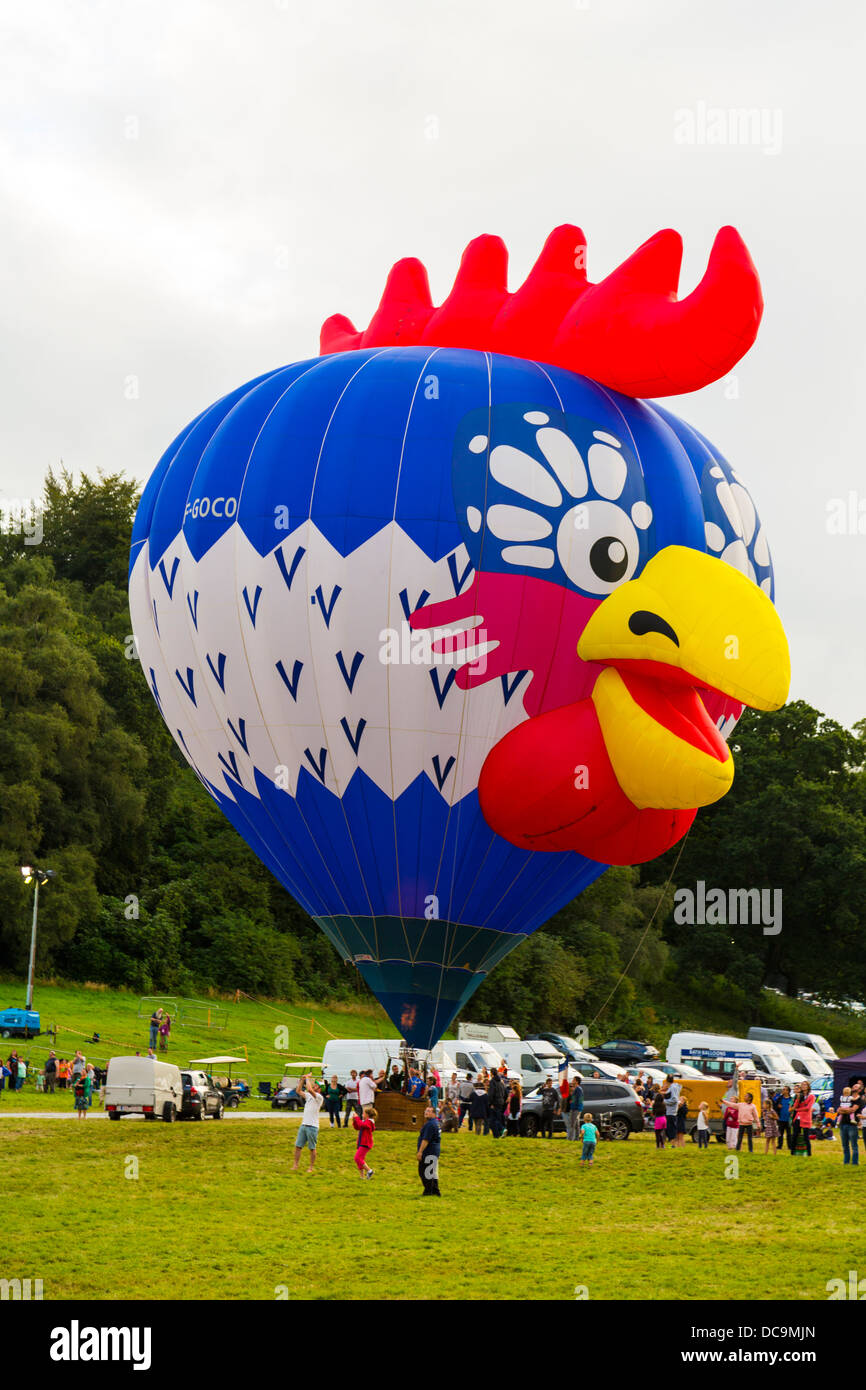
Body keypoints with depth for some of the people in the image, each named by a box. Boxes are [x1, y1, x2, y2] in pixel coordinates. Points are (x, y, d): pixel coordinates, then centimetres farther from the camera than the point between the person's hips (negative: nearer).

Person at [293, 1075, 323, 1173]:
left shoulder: (319, 1097, -8)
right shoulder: (308, 1096, 15)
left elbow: (310, 1089, -23)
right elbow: (299, 1091, 17)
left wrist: (308, 1079, -10)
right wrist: (302, 1080, 6)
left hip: (312, 1126, -7)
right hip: (303, 1124, 7)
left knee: (312, 1148, 2)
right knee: (298, 1146, 4)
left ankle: (311, 1167, 10)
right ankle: (295, 1165, 10)